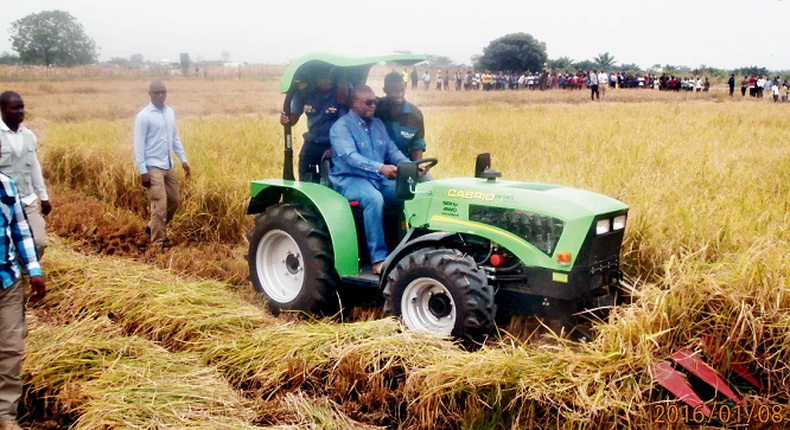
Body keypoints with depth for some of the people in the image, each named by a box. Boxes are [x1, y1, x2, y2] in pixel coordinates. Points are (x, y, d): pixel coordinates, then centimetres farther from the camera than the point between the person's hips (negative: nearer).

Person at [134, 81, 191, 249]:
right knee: (160, 206, -9)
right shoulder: (144, 116, -12)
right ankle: (158, 244, 1)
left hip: (168, 166, 7)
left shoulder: (170, 112, 8)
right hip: (153, 167, -7)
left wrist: (183, 159, 14)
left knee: (174, 201, 15)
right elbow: (139, 145, -13)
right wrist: (142, 171, -17)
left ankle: (153, 227, 35)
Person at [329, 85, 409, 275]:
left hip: (380, 179, 6)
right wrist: (380, 167, -37)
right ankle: (379, 258, -35)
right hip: (350, 179, -6)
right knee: (374, 198, -38)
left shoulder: (378, 124, 16)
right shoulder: (341, 126, -7)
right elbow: (350, 157, -23)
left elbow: (393, 151, 10)